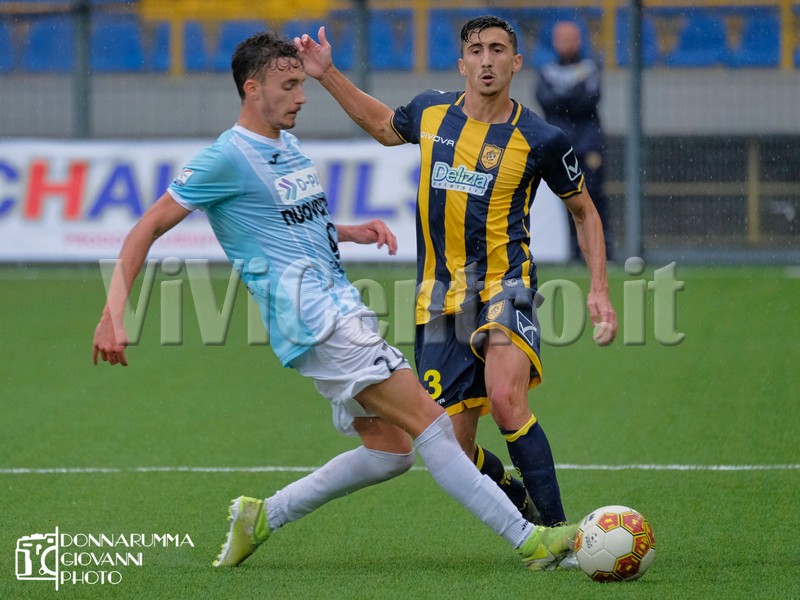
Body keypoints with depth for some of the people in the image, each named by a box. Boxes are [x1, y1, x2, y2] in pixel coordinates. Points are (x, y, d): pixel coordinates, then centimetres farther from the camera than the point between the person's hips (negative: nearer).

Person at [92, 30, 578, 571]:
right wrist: (114, 314, -16)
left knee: (390, 450, 7)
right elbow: (147, 229, -8)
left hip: (342, 312, 10)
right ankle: (528, 539, -17)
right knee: (428, 420, -15)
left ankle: (261, 517, 17)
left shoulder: (289, 146, 18)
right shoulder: (227, 157, -8)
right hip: (311, 319, -10)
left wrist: (353, 233, 13)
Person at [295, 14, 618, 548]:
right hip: (440, 297, 4)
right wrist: (328, 75, 23)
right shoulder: (431, 113, 5)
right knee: (454, 453, -1)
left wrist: (599, 289, 1)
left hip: (504, 286, -4)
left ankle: (558, 531, -20)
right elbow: (384, 126, 29)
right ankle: (523, 499, 29)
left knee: (506, 400, -29)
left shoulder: (539, 140, -5)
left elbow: (584, 210, 9)